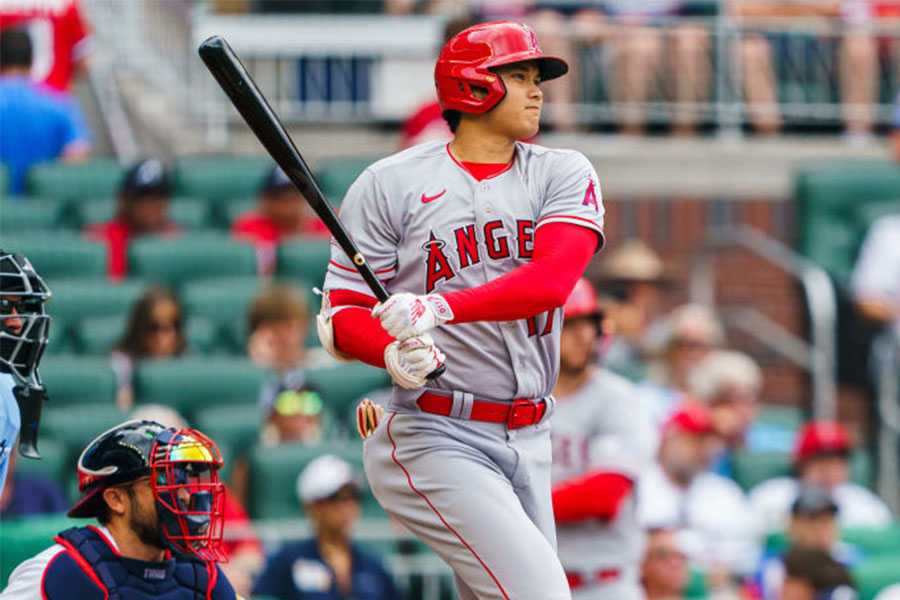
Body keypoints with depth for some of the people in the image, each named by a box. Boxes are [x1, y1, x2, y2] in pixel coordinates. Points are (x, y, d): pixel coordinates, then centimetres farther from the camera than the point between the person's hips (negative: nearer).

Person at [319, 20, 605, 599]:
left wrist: (441, 308, -29)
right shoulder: (391, 184, -2)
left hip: (527, 442, 5)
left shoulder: (565, 175, 5)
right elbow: (340, 316, -2)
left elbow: (552, 282, -14)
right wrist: (394, 354, -25)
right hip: (433, 438, -5)